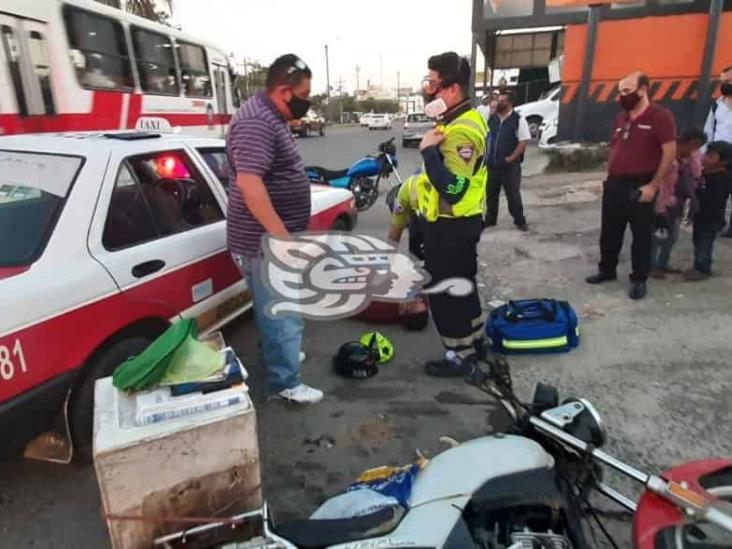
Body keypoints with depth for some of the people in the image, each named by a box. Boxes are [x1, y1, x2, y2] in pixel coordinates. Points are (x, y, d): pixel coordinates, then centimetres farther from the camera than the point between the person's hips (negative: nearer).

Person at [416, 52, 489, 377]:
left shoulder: (460, 131, -25)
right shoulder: (465, 119, 10)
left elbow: (453, 190, -32)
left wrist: (428, 151, -27)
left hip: (452, 226, -11)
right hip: (460, 222, 11)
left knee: (445, 292, 3)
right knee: (462, 285, 22)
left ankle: (459, 355, 17)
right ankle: (475, 339, 38)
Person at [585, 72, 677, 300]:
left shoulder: (660, 116, -9)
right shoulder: (620, 118, 11)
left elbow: (669, 152, -13)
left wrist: (653, 185, -17)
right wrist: (608, 177, 12)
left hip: (640, 187, -6)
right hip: (614, 185, 6)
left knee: (641, 235, 4)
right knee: (609, 232, 13)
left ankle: (639, 279, 15)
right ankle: (607, 270, 28)